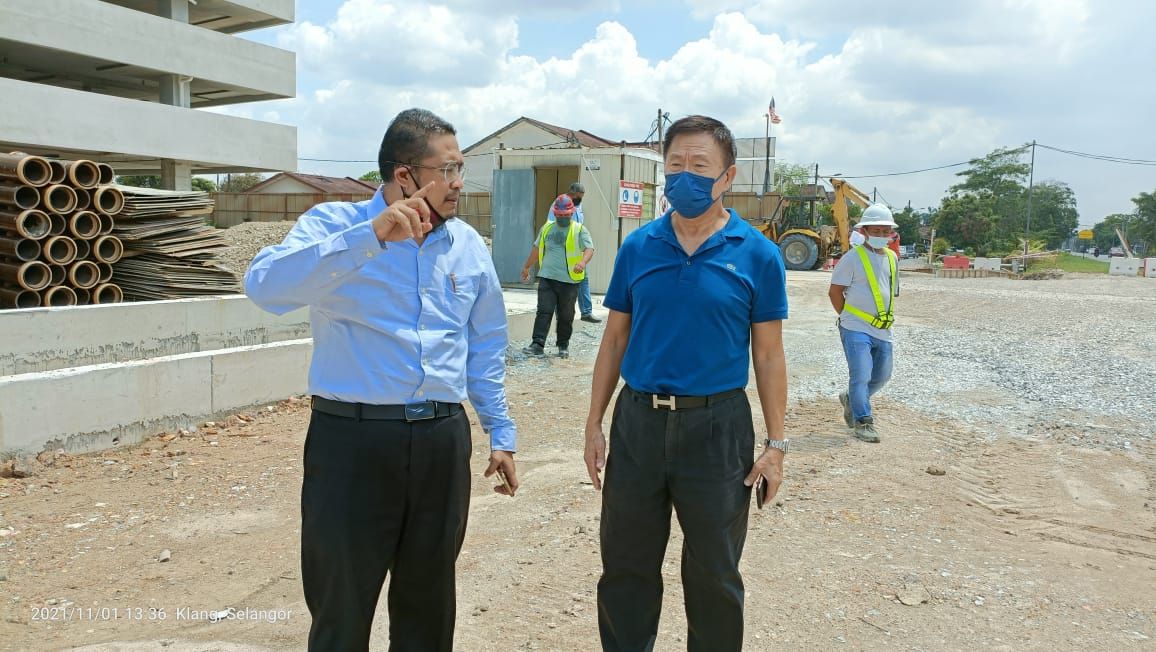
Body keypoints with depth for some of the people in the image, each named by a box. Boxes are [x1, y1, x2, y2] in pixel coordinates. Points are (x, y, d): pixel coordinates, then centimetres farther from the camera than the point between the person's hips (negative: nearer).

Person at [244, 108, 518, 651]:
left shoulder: (468, 245, 9)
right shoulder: (335, 224, -5)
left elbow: (485, 344, 15)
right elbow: (265, 285, -23)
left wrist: (501, 433, 14)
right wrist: (369, 236, -30)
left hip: (443, 440, 4)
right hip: (353, 437, -4)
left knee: (428, 601, 17)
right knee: (341, 607, 8)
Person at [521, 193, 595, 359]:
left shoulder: (580, 230, 0)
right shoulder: (546, 228, 12)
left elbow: (589, 248, -13)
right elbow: (536, 248, 24)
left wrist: (582, 262, -34)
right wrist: (526, 267, 29)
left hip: (569, 280, -2)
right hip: (547, 278, 2)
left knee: (566, 316, 7)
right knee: (544, 311, -6)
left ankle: (563, 346, 20)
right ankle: (538, 344, -8)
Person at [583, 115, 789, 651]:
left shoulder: (756, 254, -4)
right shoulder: (638, 247, 3)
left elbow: (768, 355, -1)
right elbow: (614, 340, 7)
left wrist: (775, 443, -3)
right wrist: (594, 424, 5)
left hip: (717, 426, -2)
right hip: (638, 421, 3)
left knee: (714, 575, 13)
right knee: (626, 566, 15)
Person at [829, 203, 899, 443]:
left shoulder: (892, 258, 10)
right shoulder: (853, 258, -9)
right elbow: (835, 292, -6)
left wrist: (887, 316, 14)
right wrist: (848, 317, -2)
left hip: (882, 330, 7)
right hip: (856, 330, -7)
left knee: (881, 376, 15)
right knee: (861, 376, -11)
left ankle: (851, 399, 38)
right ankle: (863, 422, 3)